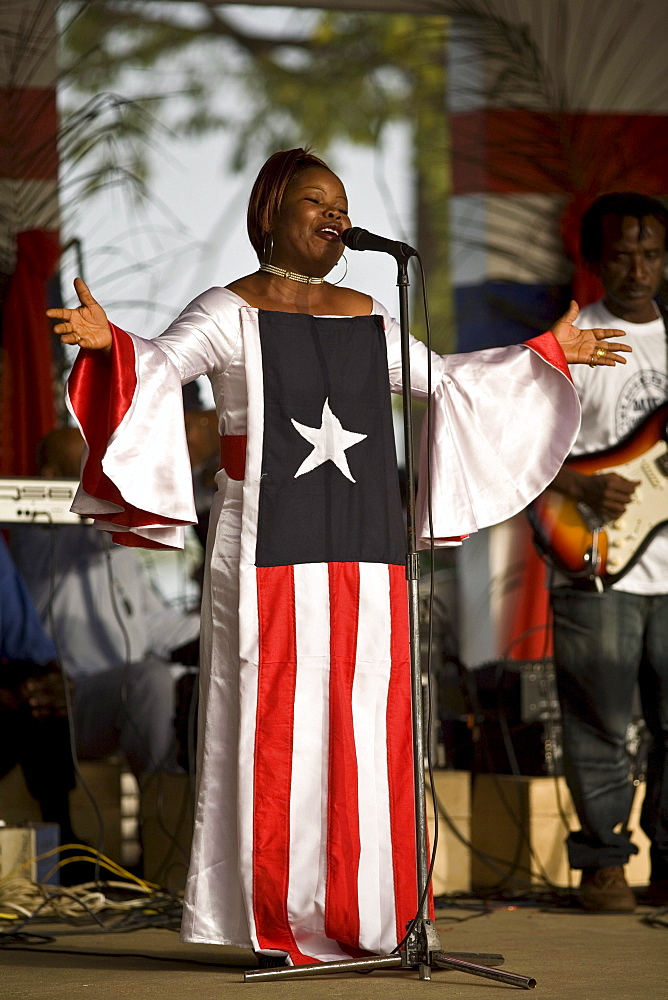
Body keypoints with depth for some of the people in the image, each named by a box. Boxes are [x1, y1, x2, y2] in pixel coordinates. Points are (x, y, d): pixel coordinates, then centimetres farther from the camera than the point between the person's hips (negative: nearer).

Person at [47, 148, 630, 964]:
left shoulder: (364, 315, 15)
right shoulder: (230, 312, -1)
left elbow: (442, 377, 28)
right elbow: (161, 362, -18)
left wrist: (547, 352, 30)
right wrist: (106, 340, -39)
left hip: (361, 551, 5)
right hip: (267, 546, -5)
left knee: (362, 727, 3)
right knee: (272, 723, -6)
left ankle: (360, 915, 8)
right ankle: (273, 925, -3)